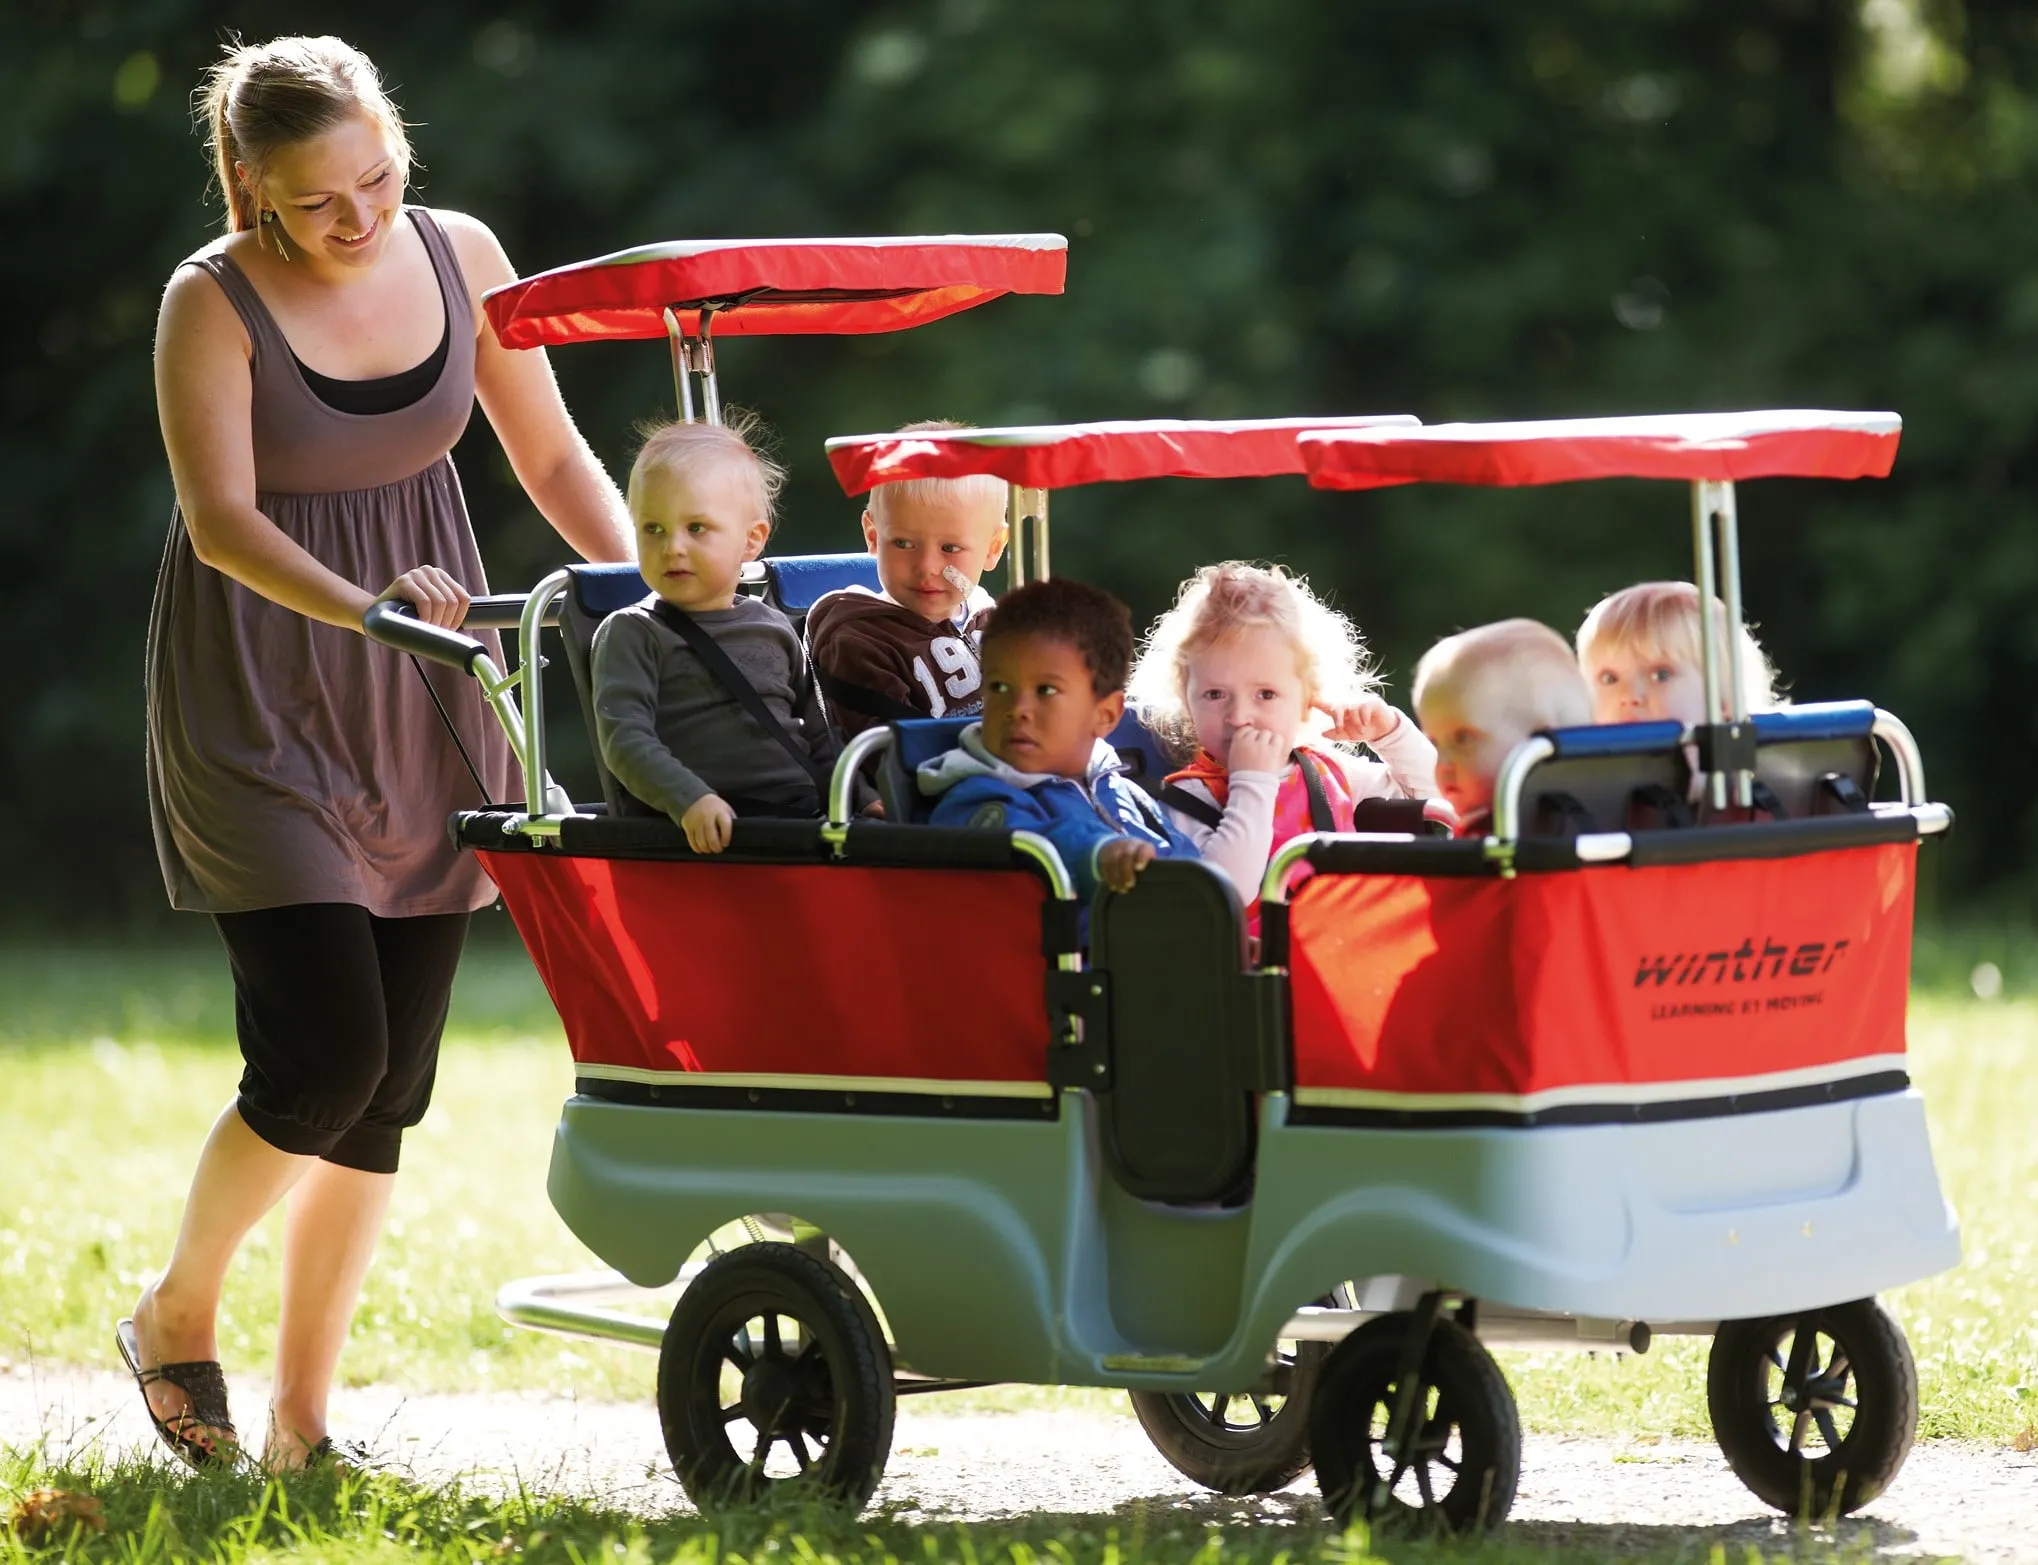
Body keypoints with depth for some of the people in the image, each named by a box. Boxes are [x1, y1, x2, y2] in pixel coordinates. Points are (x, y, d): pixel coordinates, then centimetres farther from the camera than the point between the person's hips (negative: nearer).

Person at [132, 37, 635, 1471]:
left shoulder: (460, 258, 0)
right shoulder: (215, 302, -13)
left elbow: (553, 459, 9)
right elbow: (223, 519, -21)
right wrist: (362, 608, -37)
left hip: (424, 707, 5)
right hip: (261, 695, -4)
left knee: (393, 1078, 2)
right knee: (326, 1053, -14)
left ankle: (302, 1411, 12)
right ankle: (176, 1316, 11)